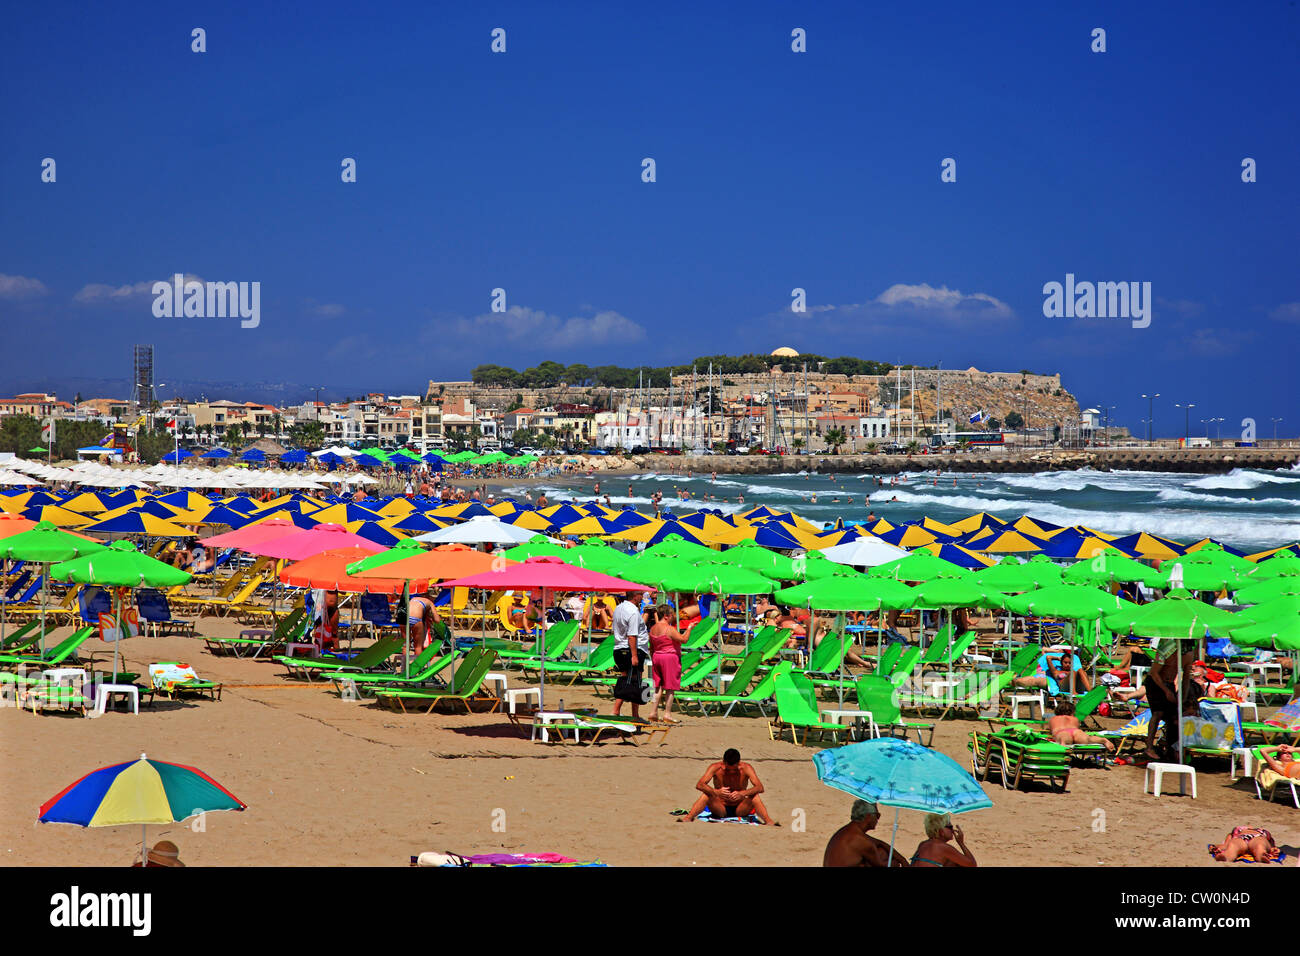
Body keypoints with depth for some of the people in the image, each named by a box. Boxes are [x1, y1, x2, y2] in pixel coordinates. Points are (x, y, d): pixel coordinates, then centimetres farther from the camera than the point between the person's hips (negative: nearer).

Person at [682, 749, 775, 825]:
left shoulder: (746, 768, -12)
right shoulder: (715, 768, -12)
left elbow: (760, 788, -22)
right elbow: (699, 785, -22)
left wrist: (742, 793, -40)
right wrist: (716, 792, -41)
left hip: (739, 809, 0)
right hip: (720, 809, 0)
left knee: (754, 796, -26)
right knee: (706, 794, -27)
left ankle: (768, 822, -34)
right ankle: (688, 818, -32)